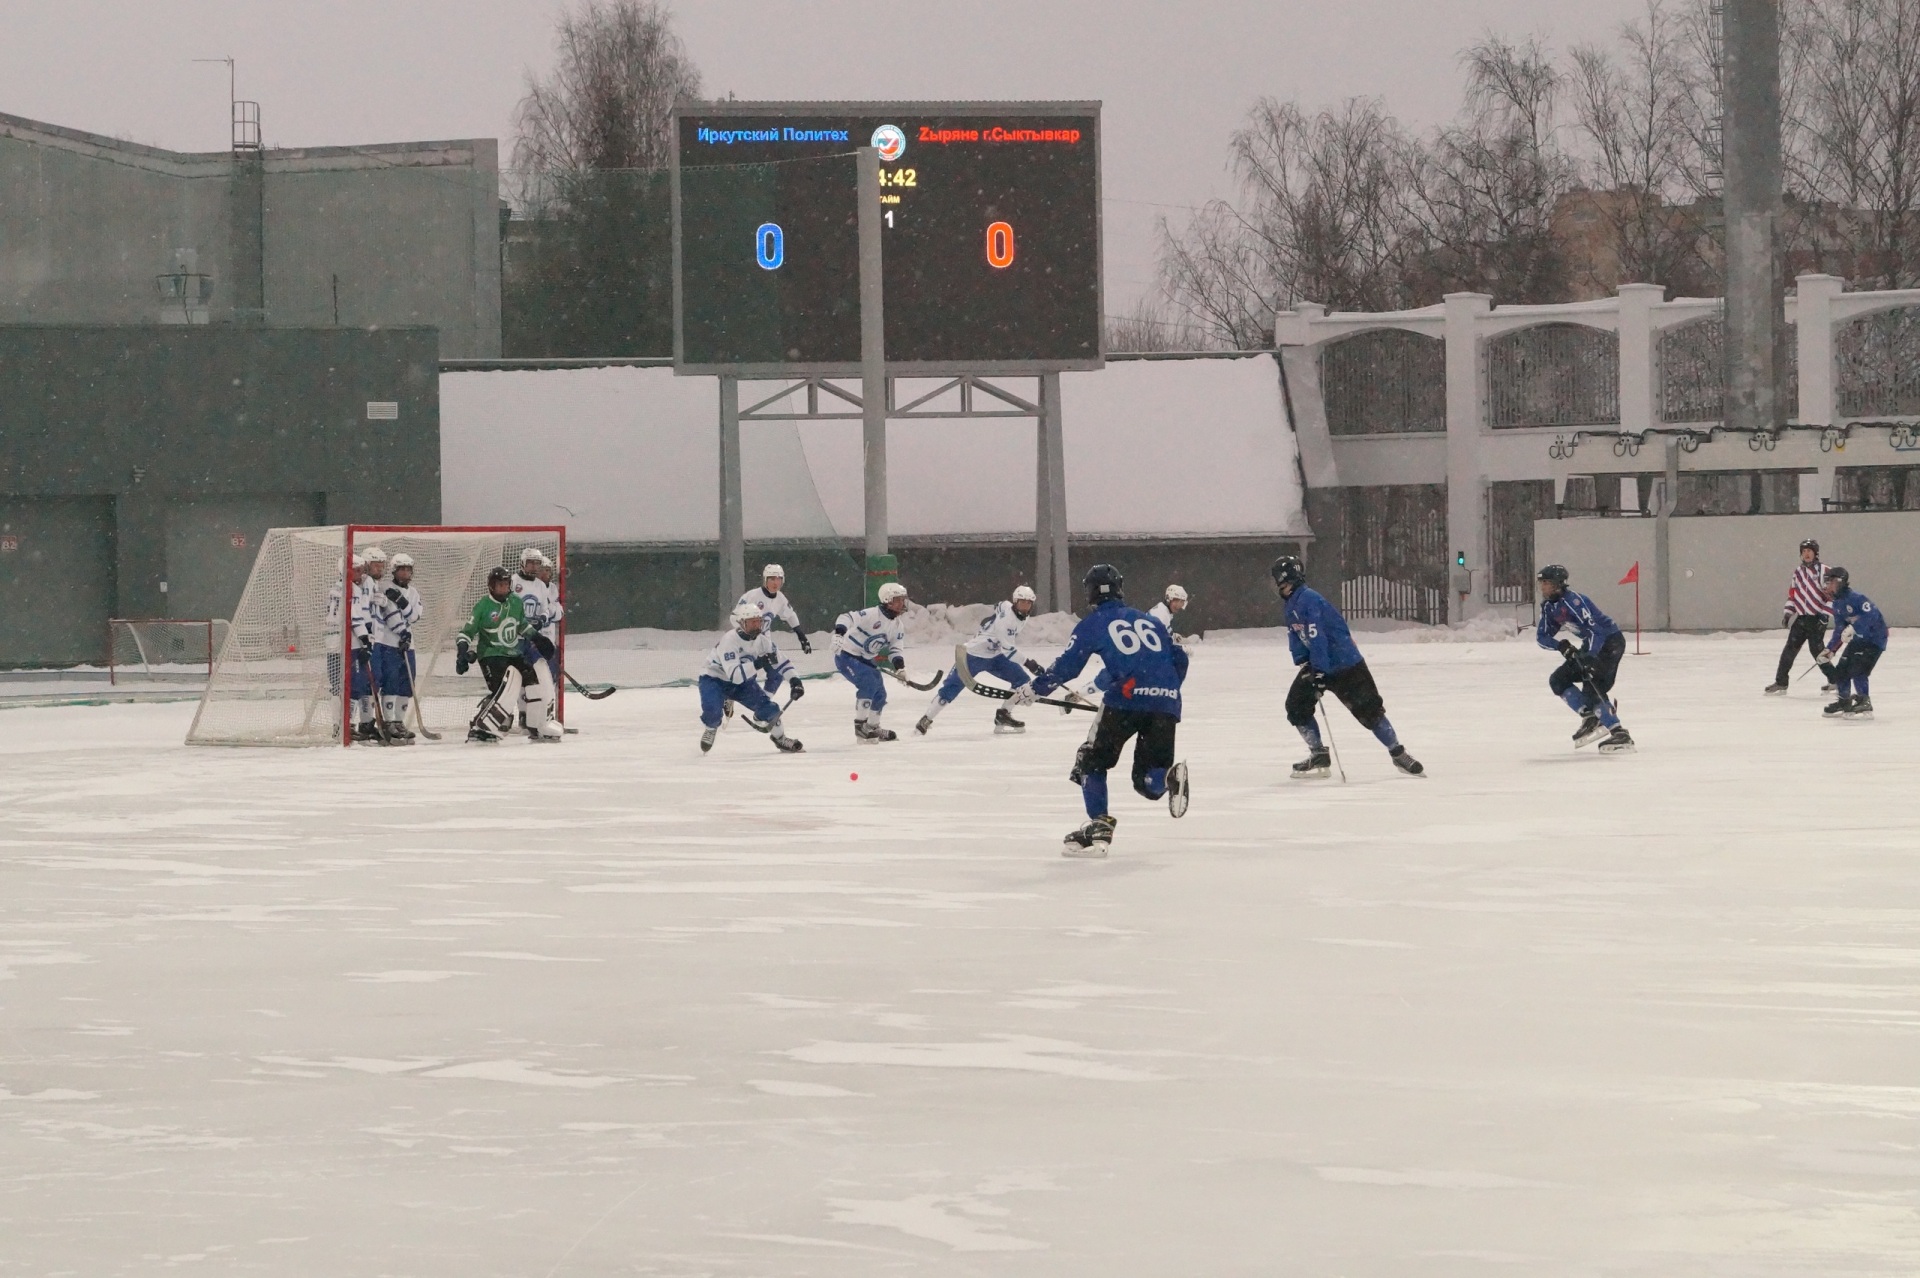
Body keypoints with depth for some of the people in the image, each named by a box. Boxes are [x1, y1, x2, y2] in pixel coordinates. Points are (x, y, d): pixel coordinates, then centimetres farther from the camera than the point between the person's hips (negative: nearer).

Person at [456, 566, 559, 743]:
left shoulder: (516, 602, 4)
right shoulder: (483, 606, -14)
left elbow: (523, 625, 22)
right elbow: (467, 632, -11)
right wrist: (463, 653, -21)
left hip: (514, 653, 7)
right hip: (491, 655, -7)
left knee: (535, 682, 5)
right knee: (503, 691, -26)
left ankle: (538, 728, 18)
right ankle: (478, 729, -23)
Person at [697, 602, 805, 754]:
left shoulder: (762, 638, -12)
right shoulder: (729, 641, -32)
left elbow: (779, 661, -3)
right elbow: (735, 675, -37)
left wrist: (794, 680, -16)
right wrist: (757, 664, -46)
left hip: (744, 681, 5)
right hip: (714, 678, -5)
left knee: (767, 708, -12)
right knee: (713, 710, -31)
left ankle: (779, 738, 16)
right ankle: (711, 729, 6)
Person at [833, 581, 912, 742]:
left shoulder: (897, 627, 2)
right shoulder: (872, 615, -23)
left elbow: (895, 649, 3)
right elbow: (847, 618, -29)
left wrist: (898, 663, -17)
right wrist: (839, 633, -47)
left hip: (866, 660, 9)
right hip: (846, 656, -9)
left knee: (879, 694, 9)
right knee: (869, 683, -25)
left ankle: (873, 728, 30)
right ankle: (860, 725, -17)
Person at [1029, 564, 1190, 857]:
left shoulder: (1092, 624, 11)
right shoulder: (1149, 621, 25)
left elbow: (1067, 666, 8)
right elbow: (1179, 659, 24)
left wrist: (1033, 689, 20)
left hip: (1126, 699, -4)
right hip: (1166, 705, 4)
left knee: (1092, 761, 13)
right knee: (1146, 779, 10)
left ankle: (1099, 827, 1)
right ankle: (1169, 777, -24)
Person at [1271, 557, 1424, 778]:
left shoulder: (1308, 600, -24)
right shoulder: (1292, 604, 7)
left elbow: (1317, 639, -28)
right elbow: (1296, 638, 14)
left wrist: (1318, 673, -29)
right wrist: (1302, 663, 0)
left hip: (1345, 665, -10)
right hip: (1317, 665, 10)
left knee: (1369, 709, -8)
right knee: (1296, 707, 1)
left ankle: (1398, 754, 5)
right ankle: (1319, 757, 9)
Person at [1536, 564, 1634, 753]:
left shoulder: (1573, 601, -23)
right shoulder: (1549, 606, 4)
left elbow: (1595, 629, -31)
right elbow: (1542, 636, 2)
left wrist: (1590, 657, -41)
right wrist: (1561, 645, -18)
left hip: (1610, 641, -10)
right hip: (1591, 645, 10)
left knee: (1592, 689, -20)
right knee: (1558, 680, 7)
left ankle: (1620, 735, -21)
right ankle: (1590, 719, 5)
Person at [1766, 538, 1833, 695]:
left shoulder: (1823, 572, -9)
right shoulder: (1798, 571, 12)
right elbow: (1793, 593, 20)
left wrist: (1826, 614, -15)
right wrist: (1787, 612, 11)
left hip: (1817, 618, -6)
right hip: (1801, 617, 6)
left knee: (1816, 649, -11)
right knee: (1790, 649, 0)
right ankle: (1780, 683, 4)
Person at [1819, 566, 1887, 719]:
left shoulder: (1855, 597, -22)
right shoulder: (1837, 604, 8)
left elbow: (1872, 615, -32)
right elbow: (1839, 630, 13)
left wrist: (1853, 627, -35)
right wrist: (1830, 650, 5)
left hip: (1874, 638, -10)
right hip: (1859, 638, 10)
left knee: (1857, 670, -20)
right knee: (1841, 670, 8)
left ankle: (1864, 705, -16)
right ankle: (1844, 702, 21)